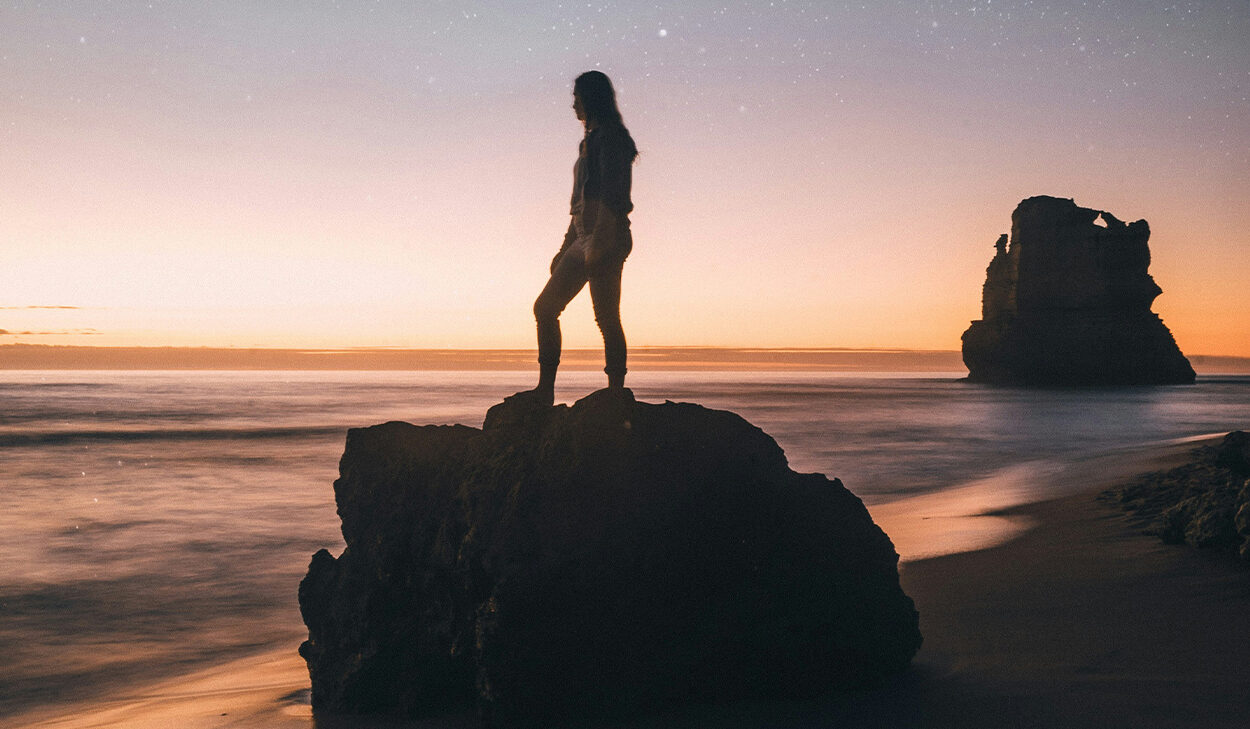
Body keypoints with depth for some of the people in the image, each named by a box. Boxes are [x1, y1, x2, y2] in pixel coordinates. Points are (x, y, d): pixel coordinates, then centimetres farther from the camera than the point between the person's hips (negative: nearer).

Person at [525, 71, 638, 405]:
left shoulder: (610, 137, -6)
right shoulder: (593, 140, 23)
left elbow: (611, 195, -17)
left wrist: (597, 244, -26)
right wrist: (565, 249, 23)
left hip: (606, 239, -10)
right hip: (584, 239, 10)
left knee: (606, 317, -12)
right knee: (545, 307, 6)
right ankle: (546, 389, 5)